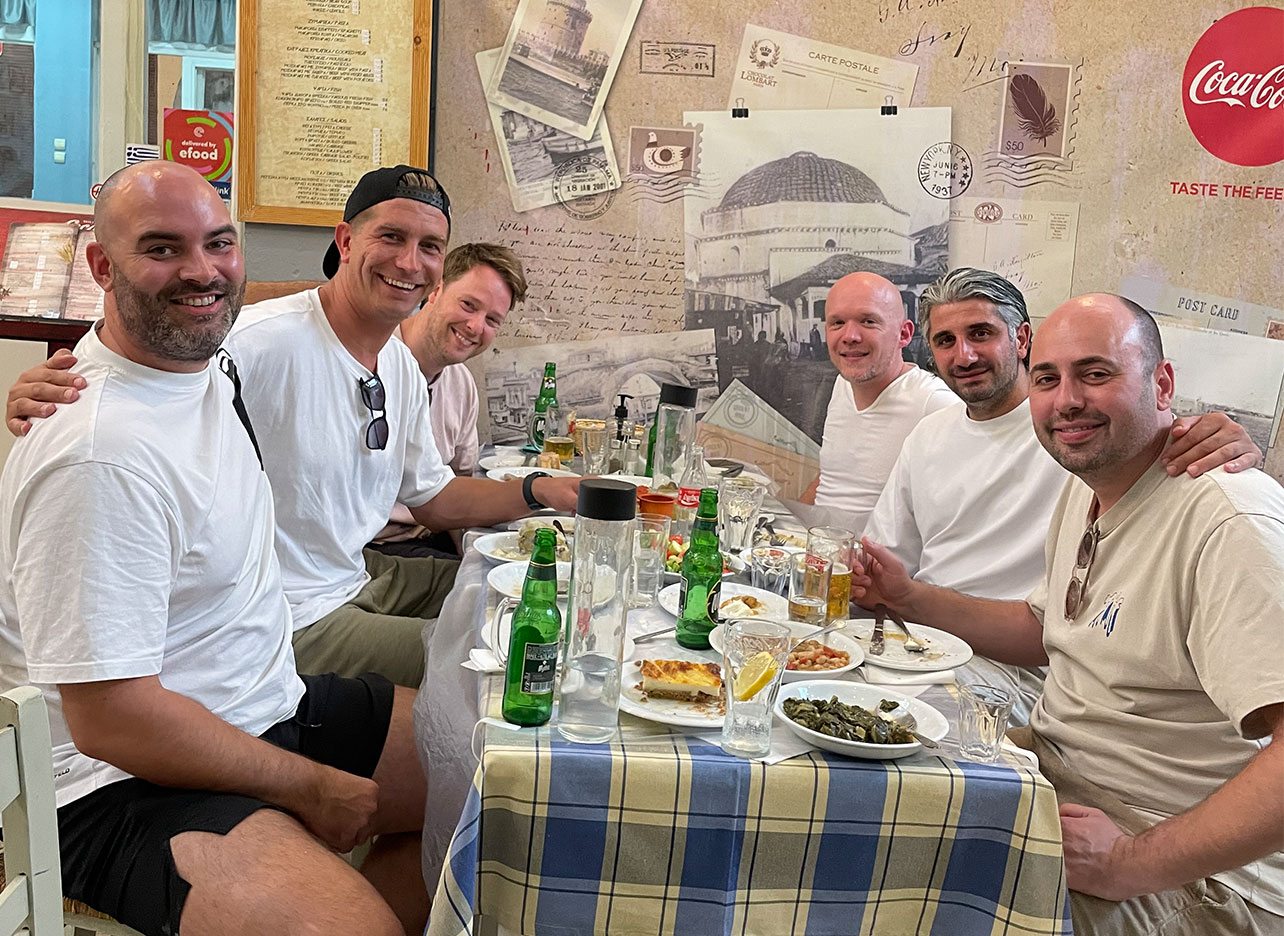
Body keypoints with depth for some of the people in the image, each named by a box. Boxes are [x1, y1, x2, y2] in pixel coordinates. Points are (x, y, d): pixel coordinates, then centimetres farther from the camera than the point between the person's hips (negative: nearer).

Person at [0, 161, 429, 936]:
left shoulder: (209, 366, 3)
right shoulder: (98, 452, -25)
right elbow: (108, 718, -24)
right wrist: (313, 788, -16)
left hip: (270, 709, 9)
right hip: (129, 784, -9)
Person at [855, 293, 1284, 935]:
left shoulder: (1230, 520, -26)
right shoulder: (1087, 488, 6)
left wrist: (1133, 864, -31)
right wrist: (909, 597, 8)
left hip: (1189, 876, -8)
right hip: (1055, 773, 8)